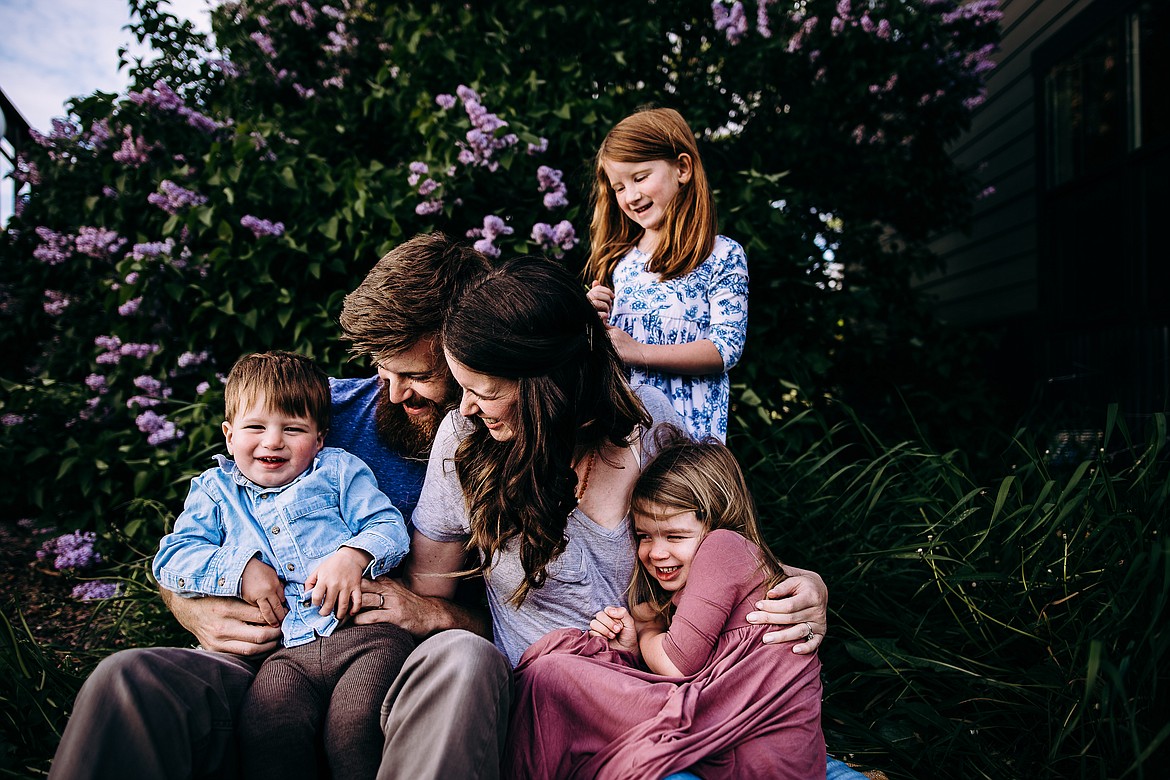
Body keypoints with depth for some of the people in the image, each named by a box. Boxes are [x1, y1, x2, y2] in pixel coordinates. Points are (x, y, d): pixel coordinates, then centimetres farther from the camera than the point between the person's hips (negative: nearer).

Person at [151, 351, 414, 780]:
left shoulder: (339, 470, 17)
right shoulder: (215, 490, 22)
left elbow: (389, 526, 8)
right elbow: (173, 556, 12)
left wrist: (353, 556, -13)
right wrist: (239, 568, -4)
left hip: (364, 630, -1)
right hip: (289, 650, 2)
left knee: (358, 725, -26)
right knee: (267, 729, -27)